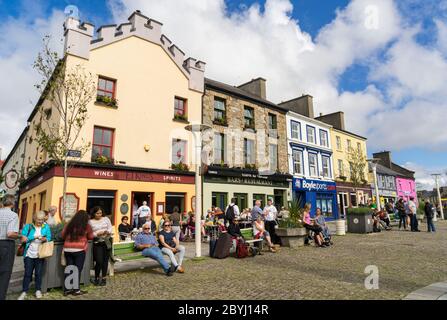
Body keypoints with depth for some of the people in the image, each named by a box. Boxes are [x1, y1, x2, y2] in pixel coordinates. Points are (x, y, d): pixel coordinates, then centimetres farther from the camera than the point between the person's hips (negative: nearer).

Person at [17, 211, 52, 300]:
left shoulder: (46, 227, 2)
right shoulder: (28, 227, -2)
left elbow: (49, 239, 0)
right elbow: (23, 239, -7)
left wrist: (45, 239, -21)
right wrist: (34, 237, -15)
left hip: (40, 254, 1)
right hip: (29, 254, -1)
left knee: (38, 273, 7)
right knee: (27, 273, 4)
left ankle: (38, 290, 20)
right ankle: (24, 292, 16)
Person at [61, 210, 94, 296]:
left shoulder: (69, 225, 5)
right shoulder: (87, 226, -4)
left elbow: (63, 235, 14)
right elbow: (91, 237, 7)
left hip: (67, 249, 4)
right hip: (79, 250, -4)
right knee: (78, 269, 4)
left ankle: (67, 289, 20)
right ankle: (76, 290, 10)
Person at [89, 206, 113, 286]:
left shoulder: (106, 219, 7)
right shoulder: (90, 222, 0)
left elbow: (110, 228, 4)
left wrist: (107, 232, -16)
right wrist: (97, 234, -21)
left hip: (106, 242, 3)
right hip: (97, 243, -2)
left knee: (105, 261, 5)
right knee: (99, 261, -8)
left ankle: (103, 278, 18)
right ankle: (96, 278, 15)